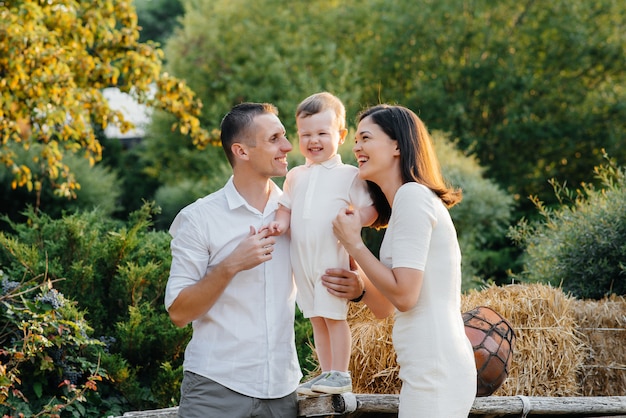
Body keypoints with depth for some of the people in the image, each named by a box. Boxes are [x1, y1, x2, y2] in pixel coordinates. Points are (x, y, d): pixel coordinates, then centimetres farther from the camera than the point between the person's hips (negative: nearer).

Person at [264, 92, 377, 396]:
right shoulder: (295, 176, 12)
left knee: (334, 314, -4)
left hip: (333, 256, -5)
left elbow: (369, 210, -7)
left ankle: (340, 375, 4)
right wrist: (280, 223, -4)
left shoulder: (348, 175, -3)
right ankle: (326, 372, 19)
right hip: (302, 258, 5)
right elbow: (286, 207, 18)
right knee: (316, 317, 11)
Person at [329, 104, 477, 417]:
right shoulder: (406, 199, 19)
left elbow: (404, 295, -17)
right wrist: (359, 289, 0)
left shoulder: (413, 196, -11)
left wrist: (353, 243, -8)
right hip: (434, 368, 10)